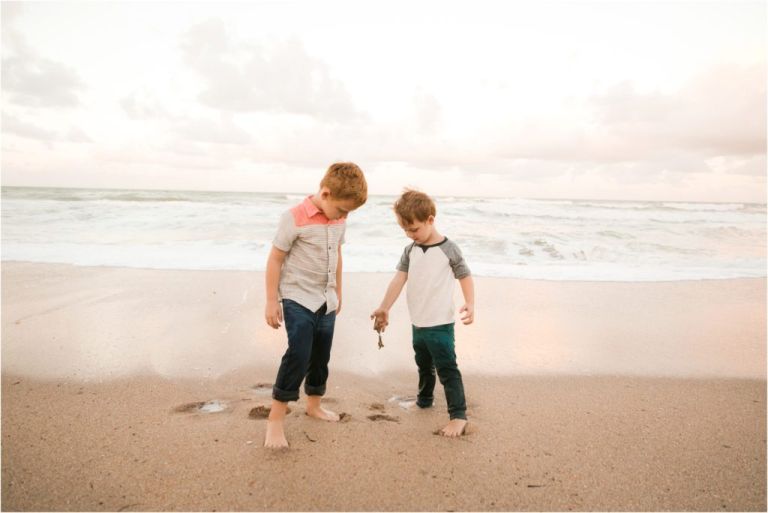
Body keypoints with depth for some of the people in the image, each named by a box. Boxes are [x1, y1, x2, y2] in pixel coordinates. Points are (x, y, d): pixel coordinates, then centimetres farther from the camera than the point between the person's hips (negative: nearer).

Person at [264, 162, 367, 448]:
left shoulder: (339, 219, 1)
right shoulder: (295, 218, -19)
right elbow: (275, 259, -13)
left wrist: (338, 293, 20)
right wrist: (271, 301, -12)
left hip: (326, 301, 7)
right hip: (298, 300, -6)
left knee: (321, 357, 15)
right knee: (298, 355, -13)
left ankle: (314, 405, 35)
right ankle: (276, 418, 0)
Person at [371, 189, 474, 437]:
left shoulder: (448, 249, -13)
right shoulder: (410, 250, 3)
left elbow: (465, 277, -7)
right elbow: (399, 279, 0)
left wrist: (469, 305, -21)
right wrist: (384, 308, -5)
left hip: (440, 324, -6)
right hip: (417, 323, 7)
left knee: (447, 369, -4)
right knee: (423, 365, 24)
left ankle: (458, 415, 6)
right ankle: (424, 399, 44)